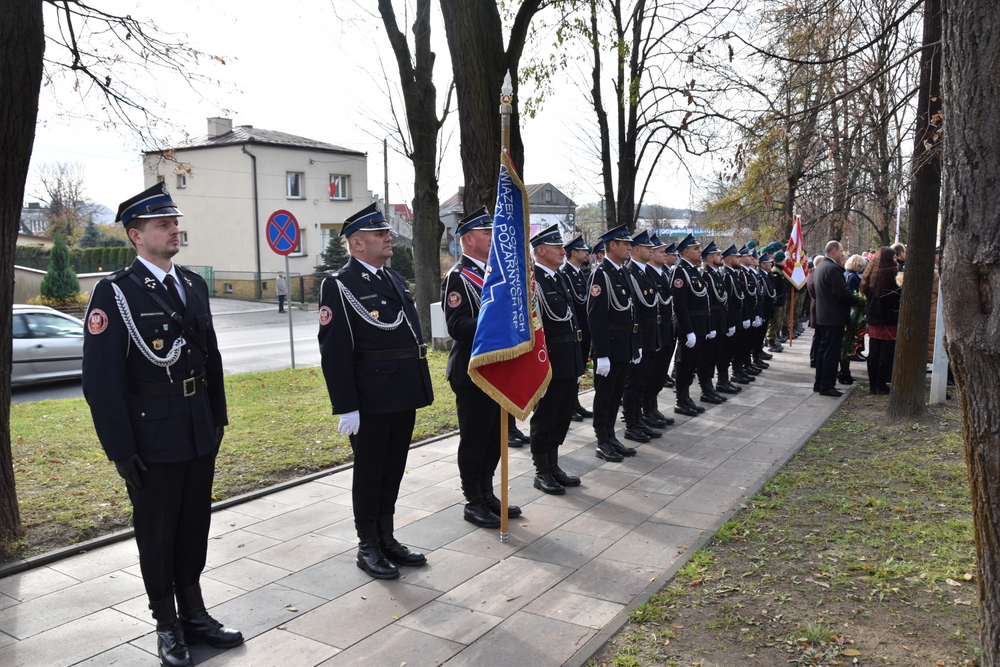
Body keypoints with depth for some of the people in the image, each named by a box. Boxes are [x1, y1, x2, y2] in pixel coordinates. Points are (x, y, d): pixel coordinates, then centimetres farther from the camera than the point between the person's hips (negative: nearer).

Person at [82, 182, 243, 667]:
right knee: (156, 533, 11)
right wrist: (121, 449, -15)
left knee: (195, 526, 16)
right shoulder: (114, 293, -12)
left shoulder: (193, 285, 7)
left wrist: (218, 418, 11)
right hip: (151, 437, -5)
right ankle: (168, 626, 28)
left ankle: (194, 614, 33)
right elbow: (101, 379, -14)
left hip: (200, 433, 6)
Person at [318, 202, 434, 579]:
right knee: (369, 473, 7)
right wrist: (346, 408, -18)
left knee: (393, 471, 16)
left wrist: (418, 390, 18)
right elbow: (334, 352, -15)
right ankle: (368, 548, 22)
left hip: (403, 398, 7)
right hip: (370, 402, -7)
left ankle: (387, 539, 31)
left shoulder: (394, 279, 13)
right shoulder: (340, 286, -11)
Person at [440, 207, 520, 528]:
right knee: (474, 438, 2)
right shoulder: (457, 277, -13)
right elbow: (457, 326, -22)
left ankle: (487, 493, 29)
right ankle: (473, 502, 15)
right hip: (472, 373, -8)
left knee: (494, 435, 15)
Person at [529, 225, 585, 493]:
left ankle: (554, 467, 29)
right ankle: (542, 473, 16)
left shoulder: (558, 277, 14)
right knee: (544, 417, 4)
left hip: (569, 360, 9)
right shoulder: (532, 280, -15)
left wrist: (577, 360, 18)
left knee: (562, 415, 16)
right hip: (550, 361, -9)